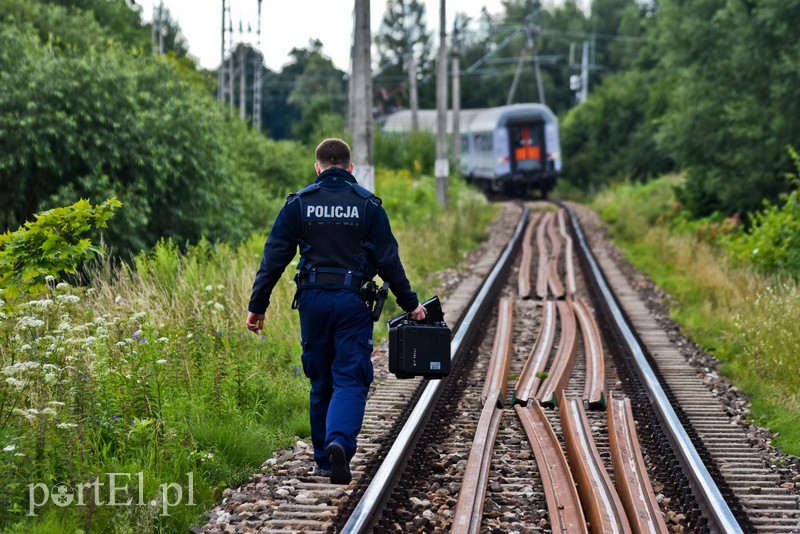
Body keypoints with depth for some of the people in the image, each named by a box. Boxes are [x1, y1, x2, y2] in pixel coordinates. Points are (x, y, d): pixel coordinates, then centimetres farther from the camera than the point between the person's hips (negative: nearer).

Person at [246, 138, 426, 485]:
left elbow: (274, 258, 2)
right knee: (350, 381, -2)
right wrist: (410, 304, 11)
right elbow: (388, 261, 1)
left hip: (312, 300, 2)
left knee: (321, 383, 13)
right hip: (352, 301, -2)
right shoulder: (367, 204, 2)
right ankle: (339, 442, -26)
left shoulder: (299, 203, 4)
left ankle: (324, 458, 18)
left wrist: (257, 306, 6)